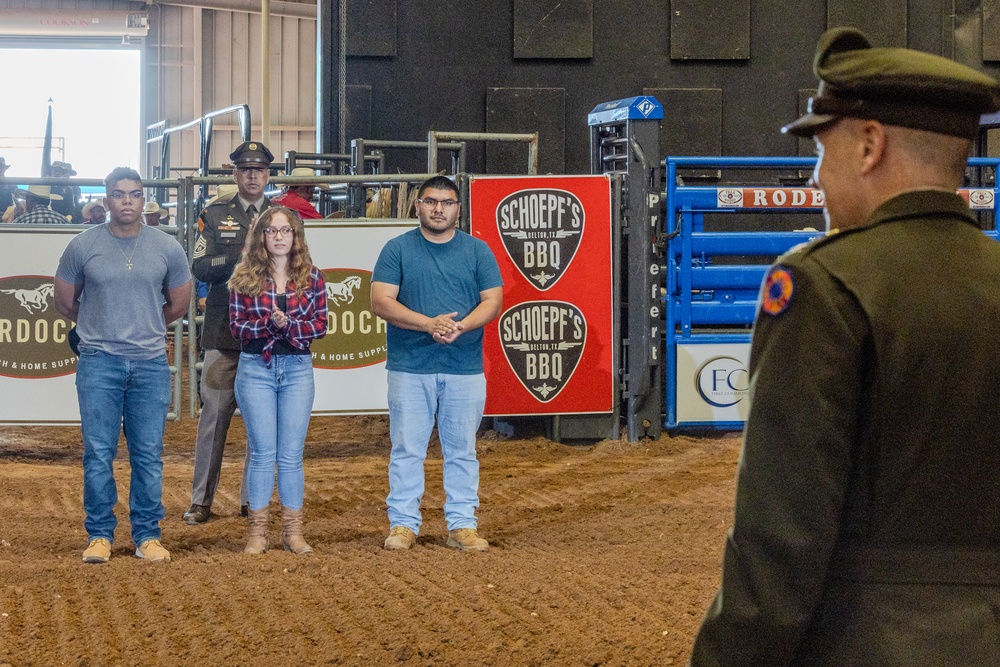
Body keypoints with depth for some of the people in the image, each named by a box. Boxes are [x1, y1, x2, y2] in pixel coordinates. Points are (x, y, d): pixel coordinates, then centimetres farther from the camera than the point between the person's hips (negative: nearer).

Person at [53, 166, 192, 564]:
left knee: (148, 455, 4)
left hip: (151, 363, 1)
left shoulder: (167, 249, 4)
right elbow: (65, 303, 11)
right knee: (98, 453, 0)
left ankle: (147, 536, 13)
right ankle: (99, 536, 9)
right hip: (98, 363, -1)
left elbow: (178, 305, 16)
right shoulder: (83, 247, 0)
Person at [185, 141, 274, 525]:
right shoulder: (214, 215, 8)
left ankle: (252, 498, 12)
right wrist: (238, 258, -16)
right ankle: (201, 500, 6)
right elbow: (199, 267, -2)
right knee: (214, 414, -1)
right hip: (223, 331, -1)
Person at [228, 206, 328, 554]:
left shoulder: (311, 276, 5)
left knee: (291, 454, 4)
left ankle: (293, 529, 12)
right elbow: (237, 325, -2)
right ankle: (257, 530, 9)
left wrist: (289, 325, -15)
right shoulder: (244, 277, 2)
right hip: (255, 368, -1)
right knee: (262, 452, 1)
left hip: (297, 368, 1)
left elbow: (321, 324, 1)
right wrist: (268, 324, -18)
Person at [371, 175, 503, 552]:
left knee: (462, 450, 6)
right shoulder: (397, 250, 4)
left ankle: (462, 525, 11)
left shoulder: (477, 251, 9)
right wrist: (429, 324, -18)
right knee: (407, 449, 1)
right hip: (410, 368, -1)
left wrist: (461, 326, -17)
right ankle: (403, 524, 8)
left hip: (465, 368, 1)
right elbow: (381, 301, -5)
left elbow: (493, 301, 3)